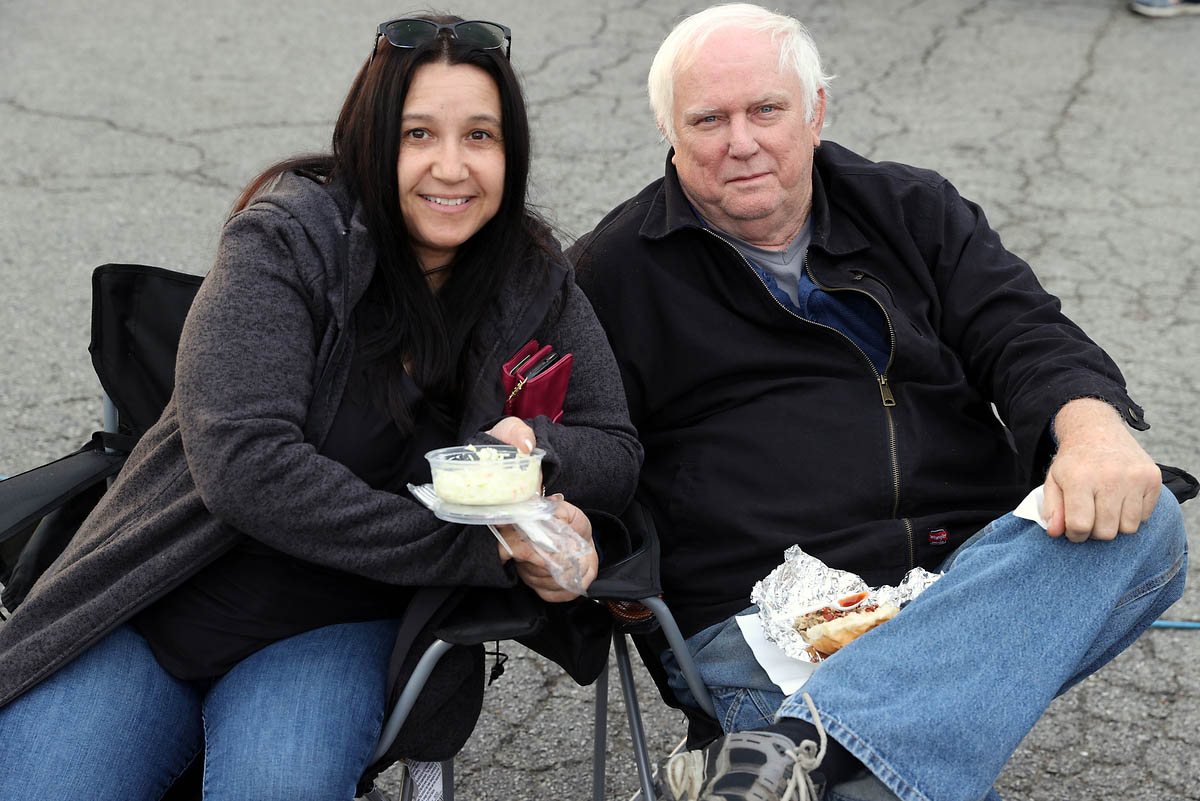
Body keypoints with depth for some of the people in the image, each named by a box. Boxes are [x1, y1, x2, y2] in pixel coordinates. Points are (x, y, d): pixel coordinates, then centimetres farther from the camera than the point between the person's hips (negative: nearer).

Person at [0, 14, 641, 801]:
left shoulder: (534, 285, -1)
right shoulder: (287, 241, -13)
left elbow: (618, 454, 3)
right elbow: (243, 465, -24)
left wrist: (534, 448, -23)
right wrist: (478, 550, -26)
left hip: (340, 628, 1)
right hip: (160, 608, -1)